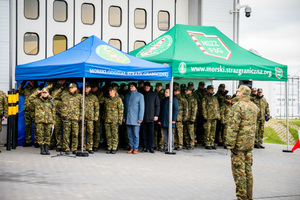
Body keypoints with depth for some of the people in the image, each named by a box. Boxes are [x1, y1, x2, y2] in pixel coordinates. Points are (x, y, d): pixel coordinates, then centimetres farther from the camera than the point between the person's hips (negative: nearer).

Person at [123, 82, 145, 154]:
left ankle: (136, 148, 3)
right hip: (128, 118, 4)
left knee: (136, 134, -4)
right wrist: (124, 117, 11)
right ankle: (131, 148, 13)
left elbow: (142, 107, -1)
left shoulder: (140, 95, 2)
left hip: (135, 118, -4)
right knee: (130, 134, 5)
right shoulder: (127, 95, 16)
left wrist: (140, 118, -8)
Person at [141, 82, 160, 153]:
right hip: (143, 117, 2)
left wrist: (156, 115, -3)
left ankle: (151, 147, 1)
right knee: (144, 133, 3)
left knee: (151, 133, -3)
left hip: (151, 117, -2)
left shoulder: (154, 94, 6)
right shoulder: (142, 94, 9)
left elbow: (157, 105, 5)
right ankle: (145, 147, 9)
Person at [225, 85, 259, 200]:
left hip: (239, 143, -8)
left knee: (238, 171, -2)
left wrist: (230, 144, -18)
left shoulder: (238, 106, -16)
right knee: (248, 170, 14)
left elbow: (233, 127, -19)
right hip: (250, 143, 8)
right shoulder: (253, 106, 10)